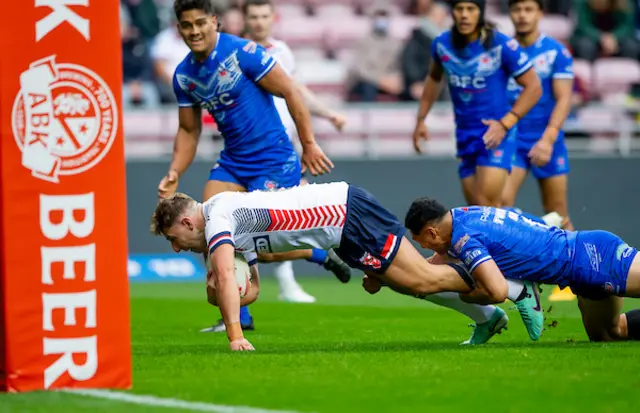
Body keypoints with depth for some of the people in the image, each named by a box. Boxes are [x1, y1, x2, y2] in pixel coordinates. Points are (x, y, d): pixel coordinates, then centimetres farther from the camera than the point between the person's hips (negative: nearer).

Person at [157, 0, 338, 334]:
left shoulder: (242, 53, -16)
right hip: (233, 161, 7)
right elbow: (189, 131, 13)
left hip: (273, 159, -7)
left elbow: (290, 92, -12)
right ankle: (238, 317, 7)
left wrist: (309, 145, -12)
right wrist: (175, 173, -2)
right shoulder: (183, 75, 3)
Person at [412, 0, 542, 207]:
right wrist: (421, 119, 18)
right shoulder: (441, 44, 0)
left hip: (495, 132, -5)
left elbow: (533, 87, -8)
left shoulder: (502, 46, -15)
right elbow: (434, 78, 21)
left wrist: (505, 124, -17)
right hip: (464, 134, 5)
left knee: (488, 205, -20)